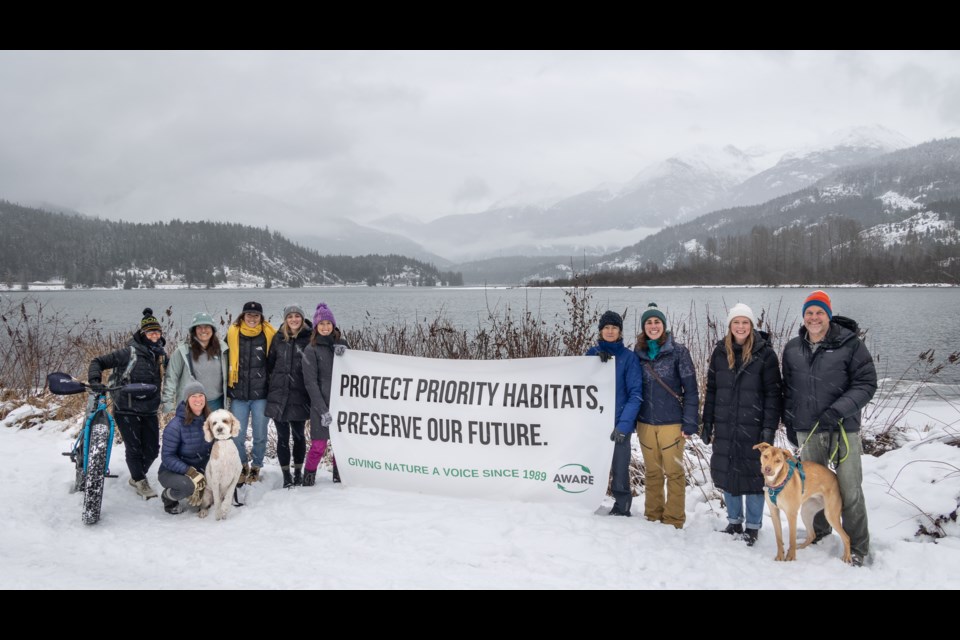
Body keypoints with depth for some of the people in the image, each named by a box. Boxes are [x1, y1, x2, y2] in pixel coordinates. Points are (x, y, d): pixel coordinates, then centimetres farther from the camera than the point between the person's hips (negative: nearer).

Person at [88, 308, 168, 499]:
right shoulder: (129, 352, -12)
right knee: (134, 448, -2)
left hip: (149, 411, 5)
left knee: (152, 449, 7)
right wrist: (94, 380, -23)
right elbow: (98, 361, -9)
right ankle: (140, 482, 18)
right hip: (127, 410, -5)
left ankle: (136, 477, 31)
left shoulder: (161, 354, 5)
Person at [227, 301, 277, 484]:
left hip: (261, 394, -1)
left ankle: (256, 466, 24)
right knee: (237, 436, 5)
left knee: (260, 435, 6)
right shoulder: (233, 333, 2)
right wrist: (227, 388, 9)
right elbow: (226, 360, 10)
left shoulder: (269, 334, -1)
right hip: (238, 394, 1)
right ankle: (242, 466, 26)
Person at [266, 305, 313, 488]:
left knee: (298, 435, 8)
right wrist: (271, 385, 10)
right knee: (283, 436, 4)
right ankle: (286, 474, 12)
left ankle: (298, 471, 23)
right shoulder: (278, 339, 7)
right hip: (278, 395, 2)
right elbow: (269, 364, 14)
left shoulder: (309, 338, -1)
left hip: (299, 395, -2)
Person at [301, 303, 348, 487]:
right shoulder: (311, 350, -2)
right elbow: (310, 382, -7)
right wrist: (323, 410, -15)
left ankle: (339, 477, 24)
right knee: (319, 445, -4)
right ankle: (308, 479, 13)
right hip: (321, 405, -4)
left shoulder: (342, 345, 10)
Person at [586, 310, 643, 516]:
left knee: (620, 470, 0)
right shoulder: (592, 353, 9)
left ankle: (621, 510, 15)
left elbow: (635, 393, -6)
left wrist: (624, 424, -18)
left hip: (619, 424, -3)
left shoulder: (629, 357, -2)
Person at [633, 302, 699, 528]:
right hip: (645, 423, 3)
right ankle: (653, 516, 23)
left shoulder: (678, 351, -4)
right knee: (652, 472, 12)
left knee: (674, 472, 2)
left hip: (671, 423, -3)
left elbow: (690, 390, -4)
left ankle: (674, 520, 13)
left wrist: (689, 423, -9)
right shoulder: (638, 353, 7)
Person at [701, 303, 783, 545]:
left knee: (753, 475, 3)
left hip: (753, 427, -4)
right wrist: (707, 423, 8)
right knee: (726, 472, 10)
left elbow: (773, 393, -7)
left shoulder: (765, 353, -6)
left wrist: (769, 427, -12)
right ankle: (734, 522, 26)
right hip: (725, 427, 4)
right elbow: (711, 390, 10)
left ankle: (753, 526, 18)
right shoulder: (720, 352, 5)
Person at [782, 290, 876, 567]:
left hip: (844, 428, -4)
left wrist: (838, 411, -20)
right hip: (807, 430, 4)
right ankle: (819, 531, 35)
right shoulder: (792, 349, 7)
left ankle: (857, 547, 11)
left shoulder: (850, 344, -8)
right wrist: (789, 423, 13)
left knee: (850, 489, -2)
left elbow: (866, 383, -10)